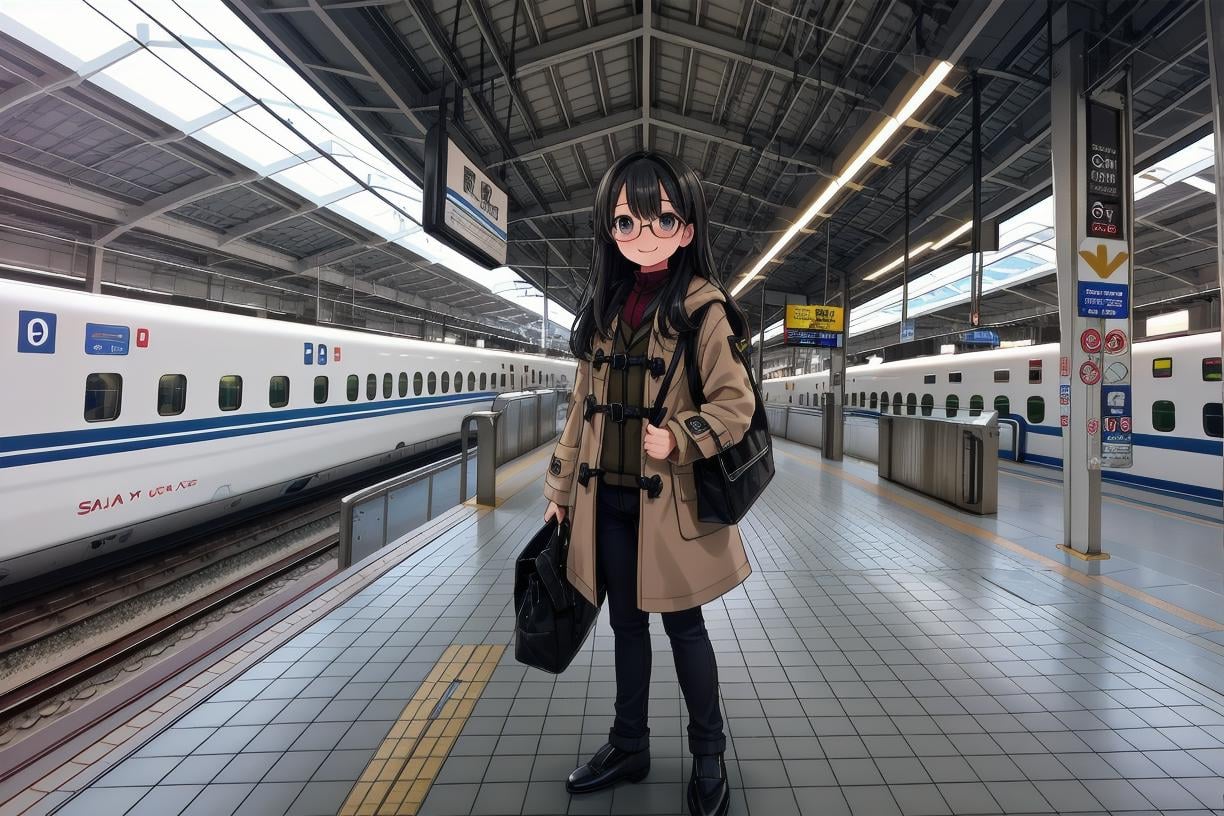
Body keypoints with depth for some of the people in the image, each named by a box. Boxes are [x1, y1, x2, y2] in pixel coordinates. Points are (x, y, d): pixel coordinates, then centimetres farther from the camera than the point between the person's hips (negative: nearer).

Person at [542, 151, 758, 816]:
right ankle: (629, 746, 40)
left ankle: (708, 757, 36)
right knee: (627, 621, 18)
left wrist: (679, 438, -26)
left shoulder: (703, 309, -8)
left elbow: (736, 403, -9)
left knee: (683, 623, 11)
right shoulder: (605, 309, 8)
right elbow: (583, 405, 11)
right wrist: (561, 487, 12)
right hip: (606, 498, 5)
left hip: (669, 501, -5)